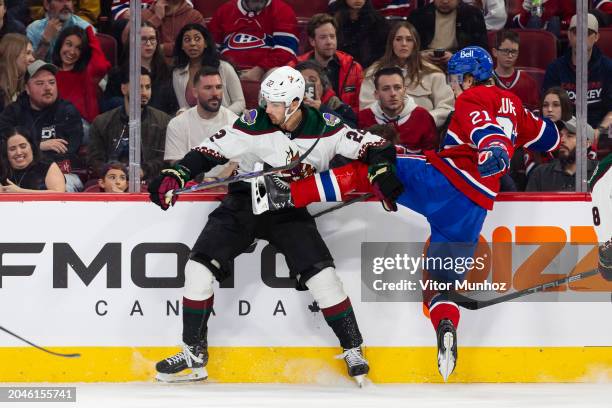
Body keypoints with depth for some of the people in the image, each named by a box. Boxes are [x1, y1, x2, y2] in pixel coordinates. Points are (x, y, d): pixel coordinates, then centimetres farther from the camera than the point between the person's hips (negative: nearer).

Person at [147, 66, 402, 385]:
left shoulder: (324, 128, -12)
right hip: (244, 203, 1)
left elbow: (371, 145, -7)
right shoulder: (253, 124, -13)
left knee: (320, 274, -18)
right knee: (199, 267, -12)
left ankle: (353, 350, -3)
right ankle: (194, 355, 0)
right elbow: (210, 151, -8)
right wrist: (175, 175, -20)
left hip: (290, 211, -1)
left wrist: (382, 170, -27)